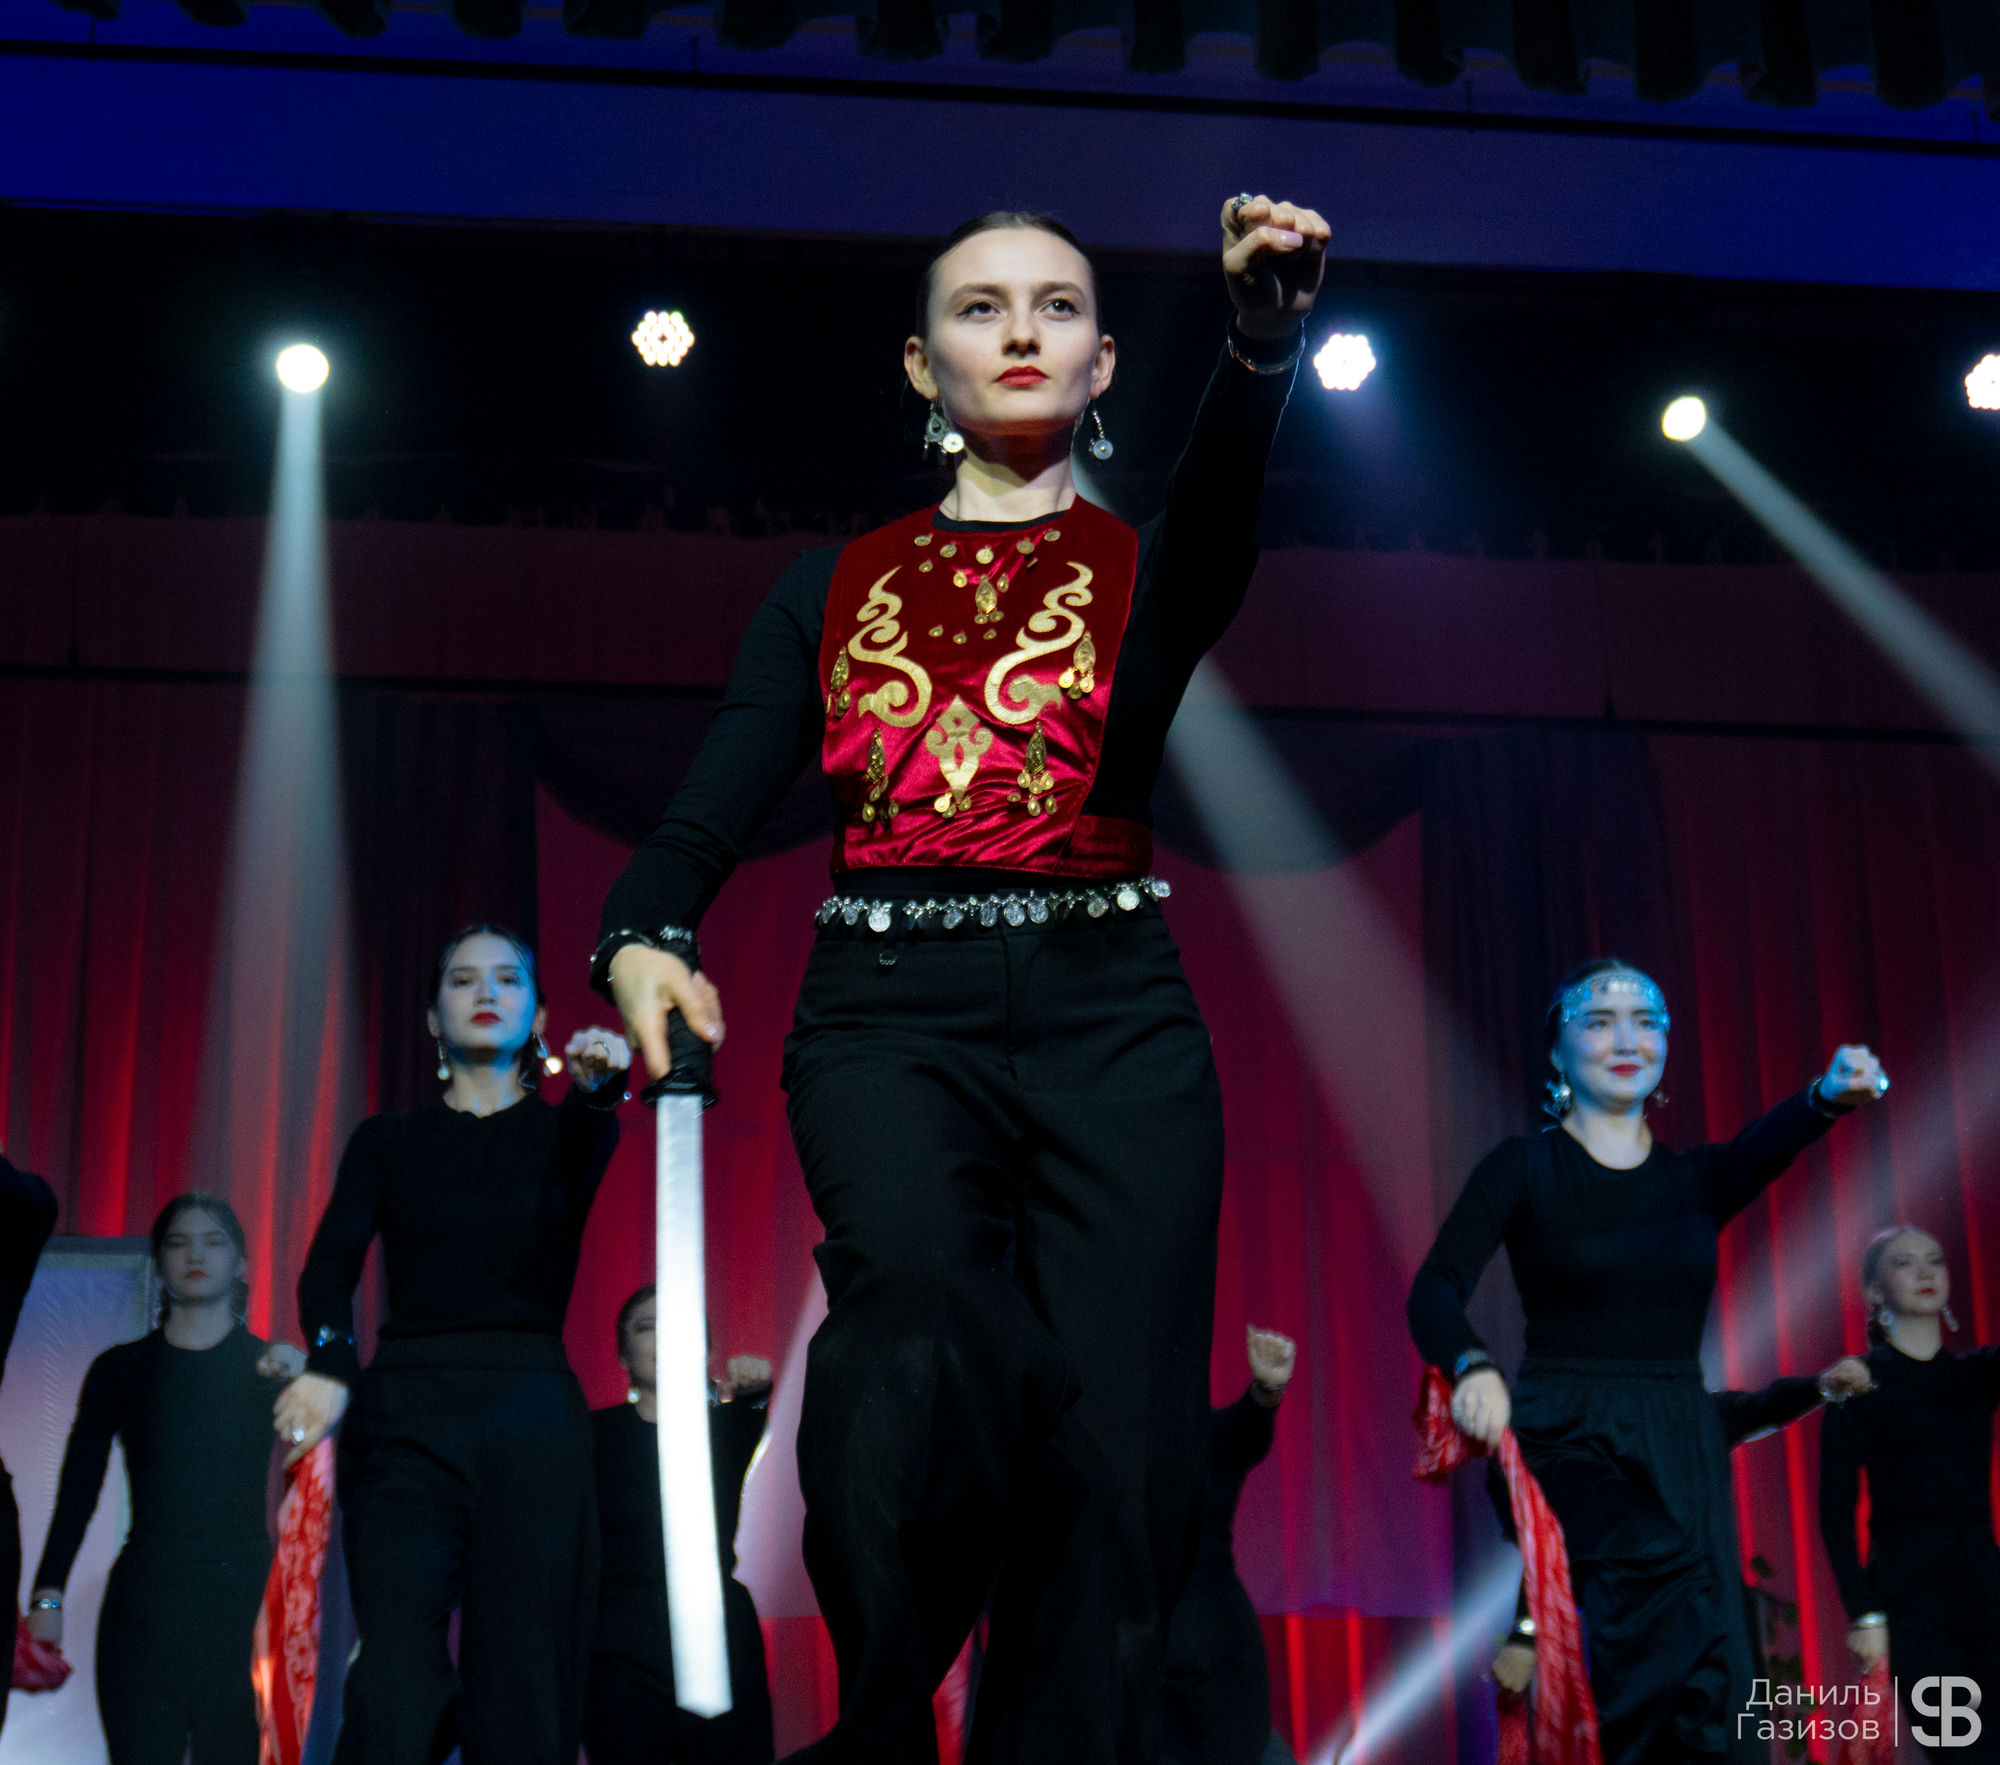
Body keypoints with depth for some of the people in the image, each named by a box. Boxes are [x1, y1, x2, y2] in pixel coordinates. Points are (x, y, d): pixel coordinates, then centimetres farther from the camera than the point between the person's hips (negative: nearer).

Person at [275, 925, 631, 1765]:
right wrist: (328, 1357, -25)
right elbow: (331, 1261, -2)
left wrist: (600, 1088, -38)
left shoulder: (564, 1129, 13)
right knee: (395, 1687, -13)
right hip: (403, 1412, 0)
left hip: (531, 1415, 0)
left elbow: (583, 1163, -13)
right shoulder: (389, 1141, 14)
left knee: (521, 1692, -5)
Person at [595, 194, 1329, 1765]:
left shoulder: (1140, 567, 13)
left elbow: (1217, 517, -13)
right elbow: (715, 808, 7)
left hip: (1111, 1015, 1)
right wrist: (643, 940, -16)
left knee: (1113, 1454, -9)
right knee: (924, 1320, -29)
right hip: (891, 1008, 0)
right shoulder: (838, 588, 18)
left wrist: (1264, 341, -34)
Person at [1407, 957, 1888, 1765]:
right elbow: (1436, 1288, -10)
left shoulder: (1695, 1176, 11)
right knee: (1667, 1572, -32)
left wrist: (1830, 1095, -35)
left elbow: (1765, 1146, -12)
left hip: (1682, 1443, 4)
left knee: (1711, 1681, -4)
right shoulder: (1525, 1166, 2)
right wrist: (1472, 1367, -32)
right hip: (1568, 1437, -4)